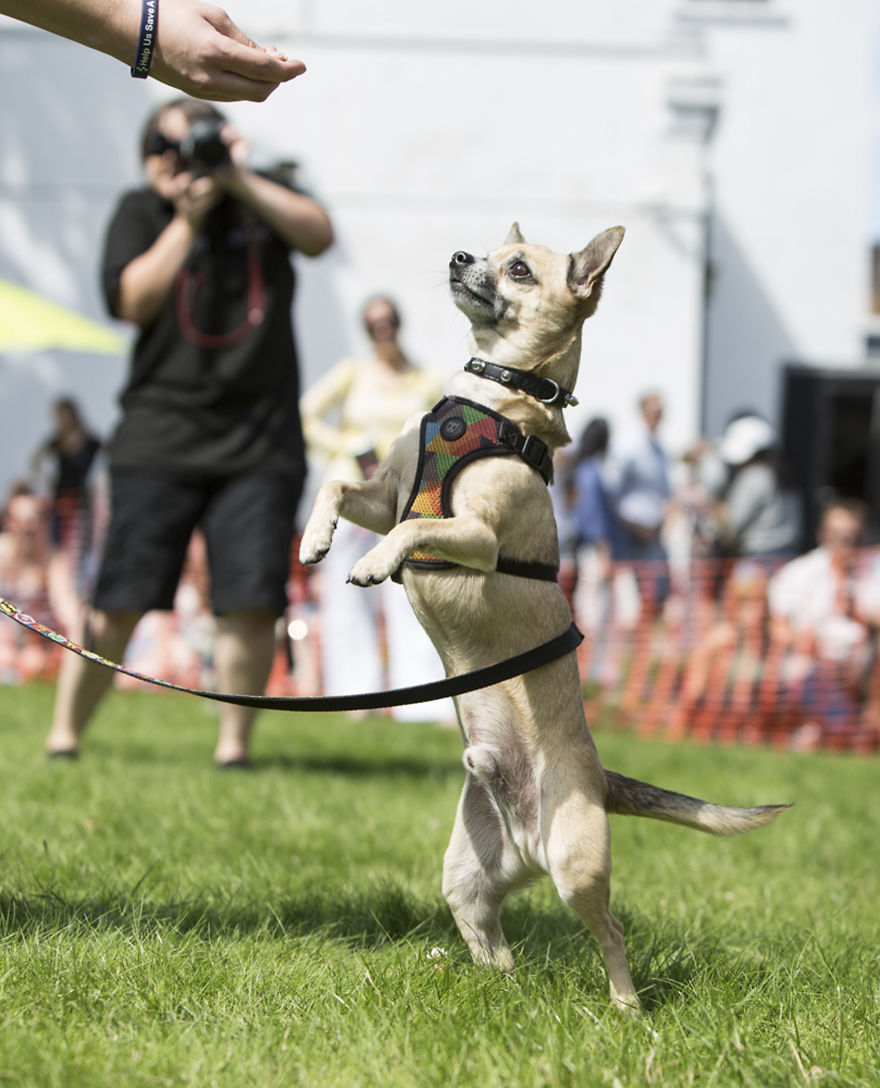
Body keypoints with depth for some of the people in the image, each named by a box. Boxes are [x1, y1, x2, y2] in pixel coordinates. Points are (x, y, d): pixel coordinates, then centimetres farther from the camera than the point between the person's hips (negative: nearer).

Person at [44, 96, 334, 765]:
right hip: (162, 437, -1)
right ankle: (65, 735, 5)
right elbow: (133, 300, -6)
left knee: (252, 602, -8)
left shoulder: (264, 198, 14)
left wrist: (240, 180, -10)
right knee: (120, 601, -6)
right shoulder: (142, 212, 8)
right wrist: (188, 219, -9)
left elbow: (319, 235, -5)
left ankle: (234, 744, 4)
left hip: (260, 440, 1)